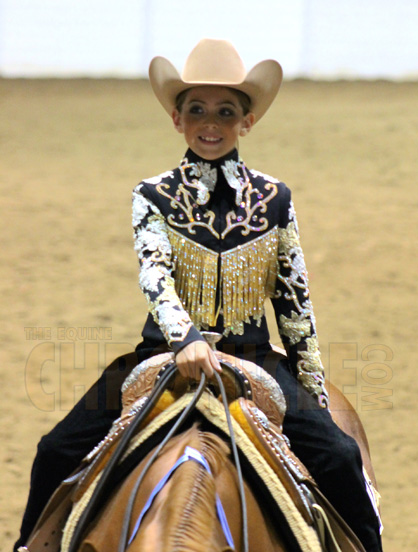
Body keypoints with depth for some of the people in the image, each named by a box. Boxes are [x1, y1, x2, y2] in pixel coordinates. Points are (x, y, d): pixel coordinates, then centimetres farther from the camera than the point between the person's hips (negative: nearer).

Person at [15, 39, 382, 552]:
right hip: (167, 354, 0)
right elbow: (154, 275, -18)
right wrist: (185, 338, -37)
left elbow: (295, 305, 8)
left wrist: (315, 393, 8)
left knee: (337, 456, -20)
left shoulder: (273, 199, 4)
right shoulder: (154, 197, -1)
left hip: (252, 360, 0)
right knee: (59, 451, -9)